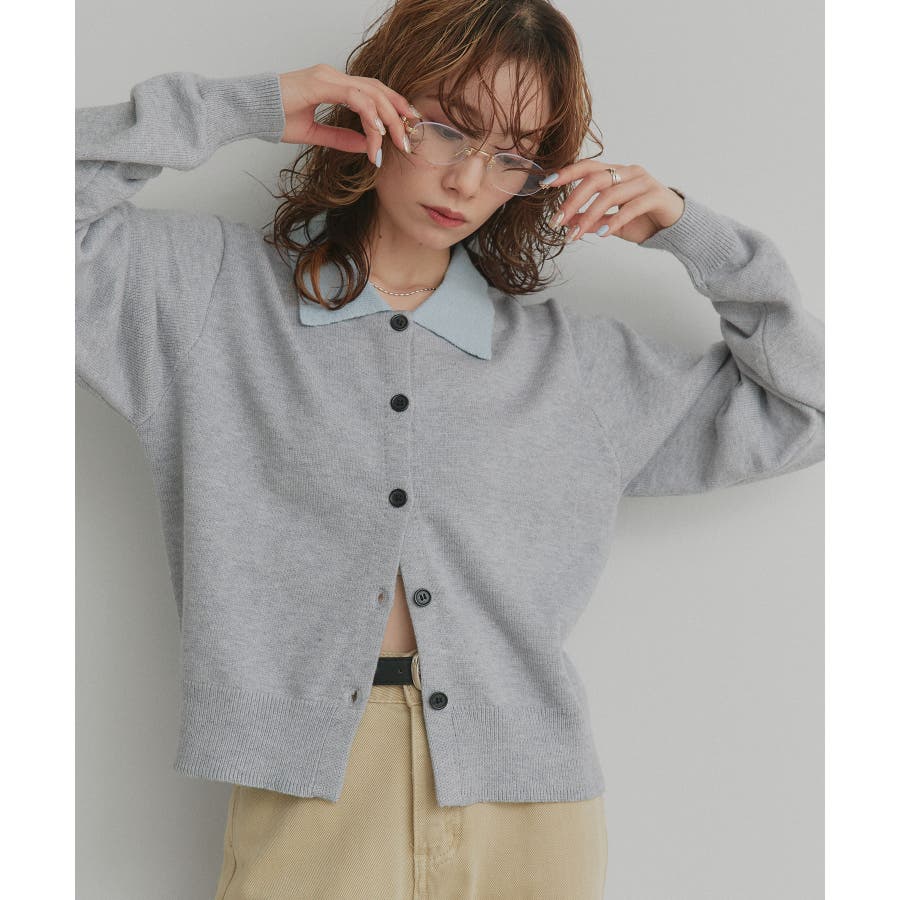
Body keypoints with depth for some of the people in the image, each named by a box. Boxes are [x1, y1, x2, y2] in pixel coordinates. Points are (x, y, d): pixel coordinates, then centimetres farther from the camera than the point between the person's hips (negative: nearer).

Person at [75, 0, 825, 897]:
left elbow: (806, 405, 15)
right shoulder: (215, 289, 6)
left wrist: (687, 231, 5)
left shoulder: (573, 358, 10)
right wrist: (242, 107, -4)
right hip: (307, 792, -2)